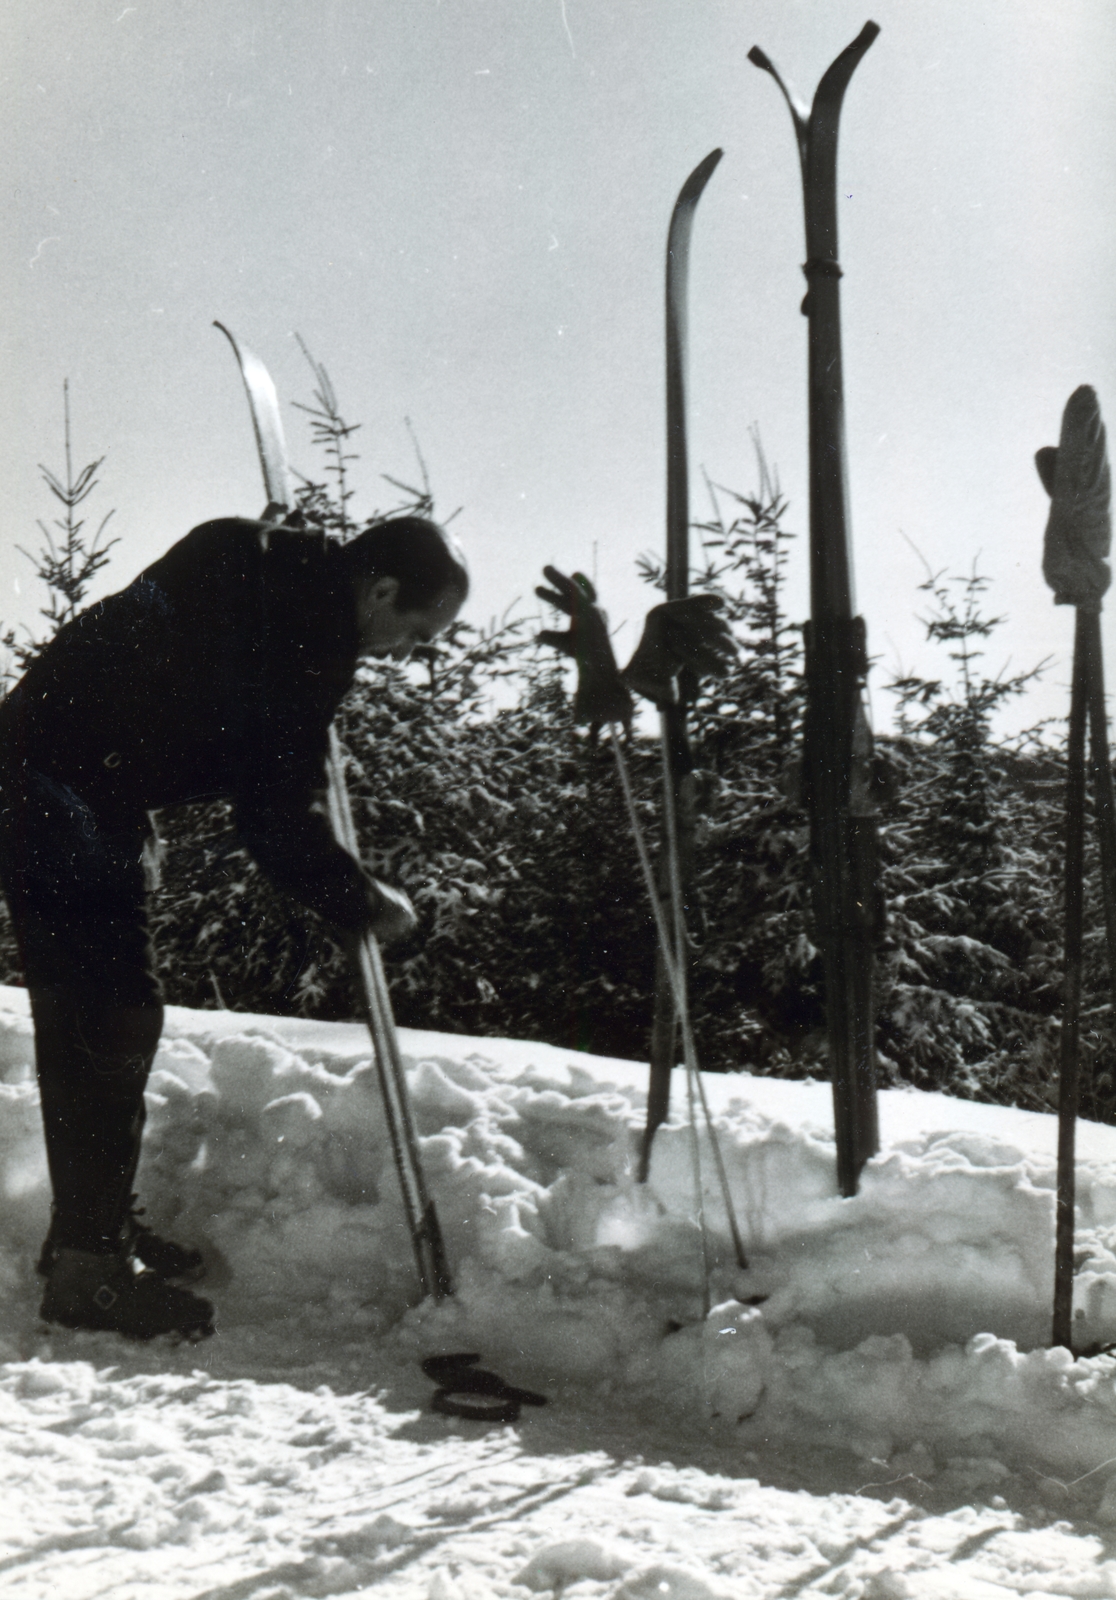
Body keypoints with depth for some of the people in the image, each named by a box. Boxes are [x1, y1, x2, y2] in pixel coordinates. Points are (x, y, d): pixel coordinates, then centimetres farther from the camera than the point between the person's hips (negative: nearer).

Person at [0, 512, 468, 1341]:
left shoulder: (267, 567, 9)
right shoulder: (301, 639, -20)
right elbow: (278, 819, -18)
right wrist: (364, 904, -4)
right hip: (71, 799, -10)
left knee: (94, 1011, 15)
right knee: (111, 1013, -8)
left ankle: (95, 1229, 24)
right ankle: (90, 1261, -3)